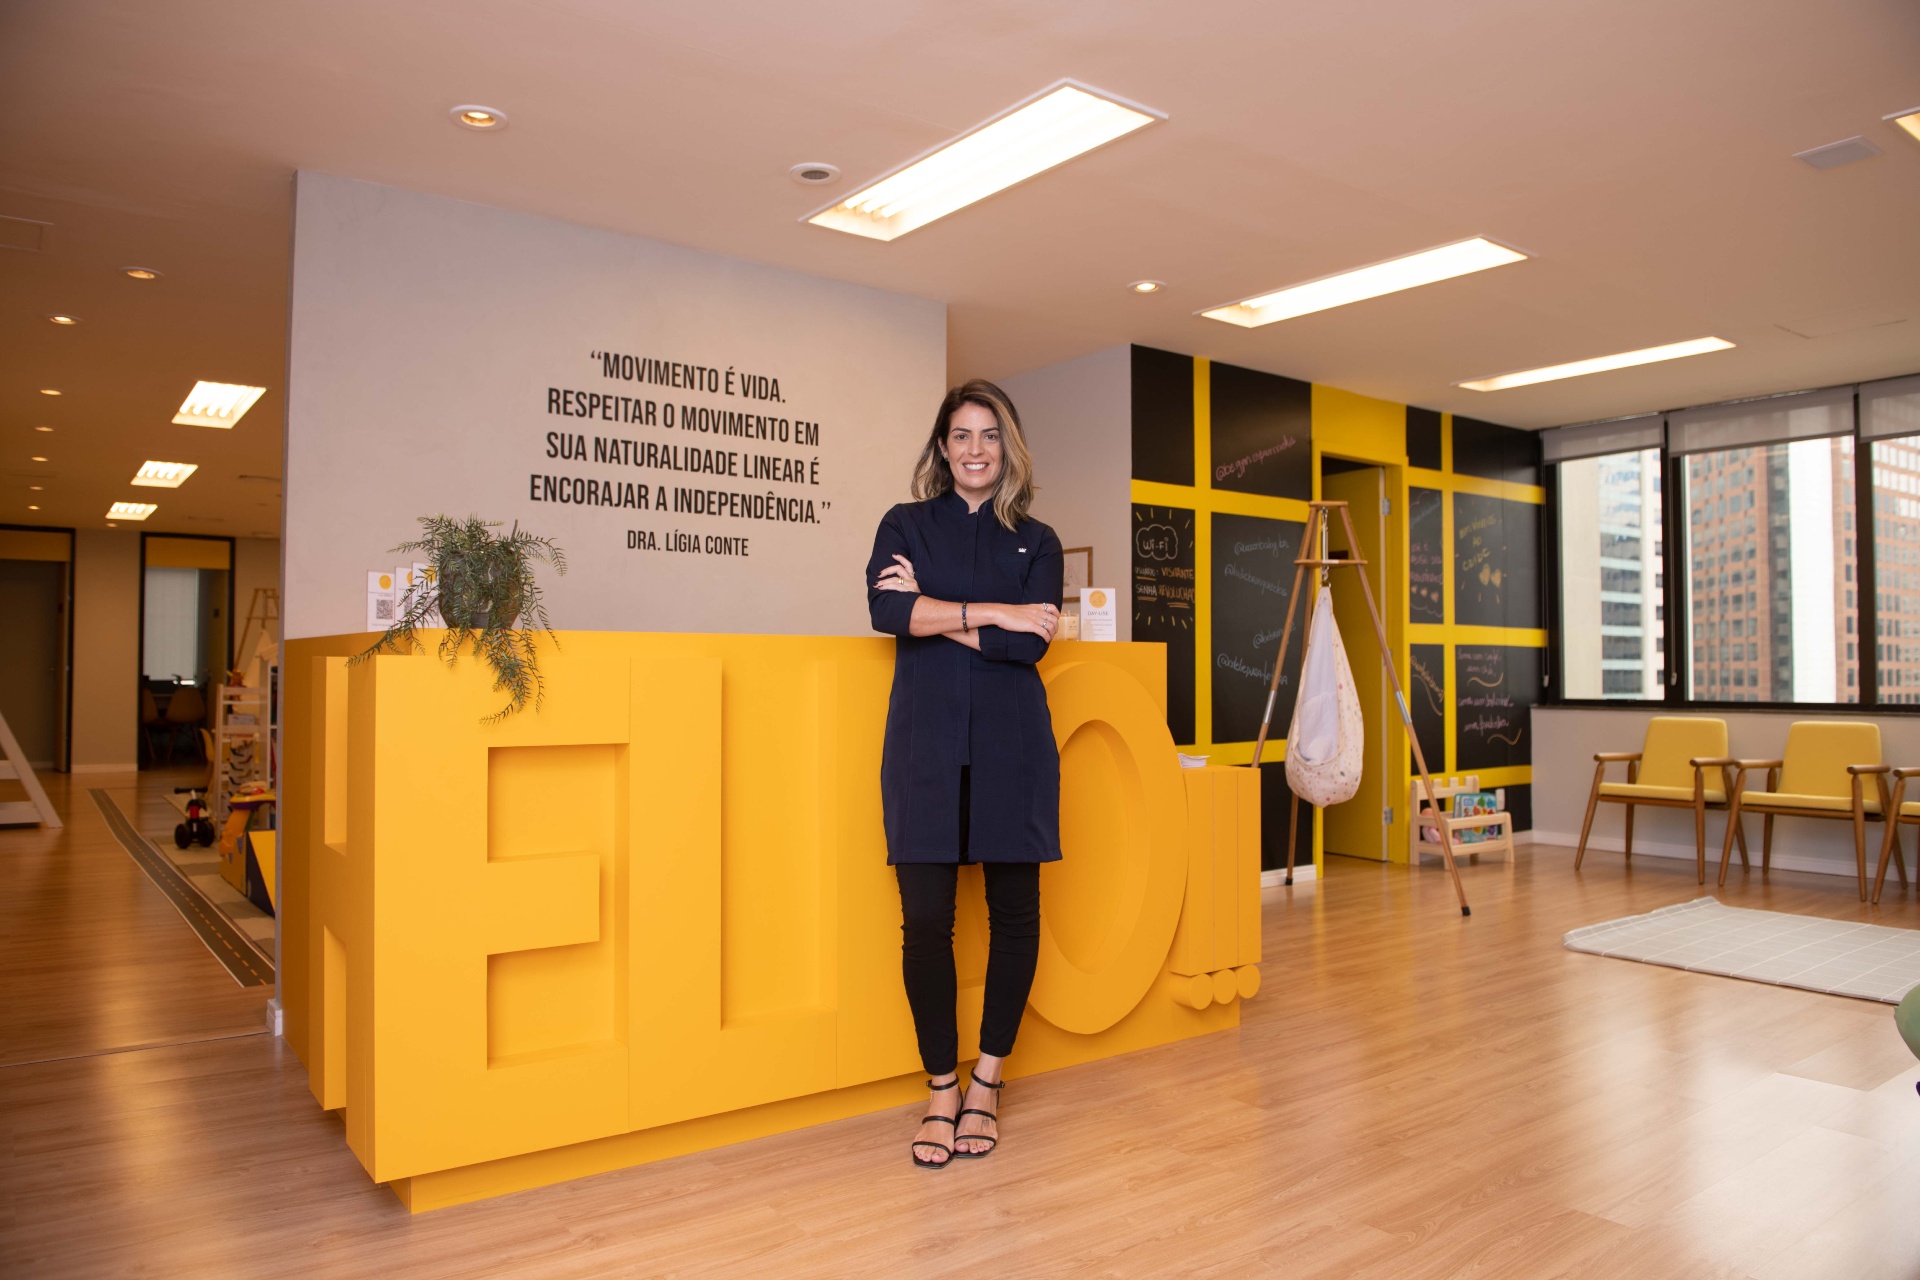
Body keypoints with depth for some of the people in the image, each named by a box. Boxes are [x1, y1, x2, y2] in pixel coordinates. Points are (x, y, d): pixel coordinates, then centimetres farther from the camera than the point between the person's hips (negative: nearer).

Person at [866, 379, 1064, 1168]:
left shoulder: (1035, 541, 11)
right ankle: (940, 1090, 16)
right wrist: (990, 611, -11)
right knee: (925, 919, -2)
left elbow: (1032, 641, -6)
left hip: (1010, 745, 1)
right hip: (925, 743, -1)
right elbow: (886, 608, -9)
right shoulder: (906, 525, 11)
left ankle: (985, 1086, 21)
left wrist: (933, 613, -7)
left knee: (1013, 912, 4)